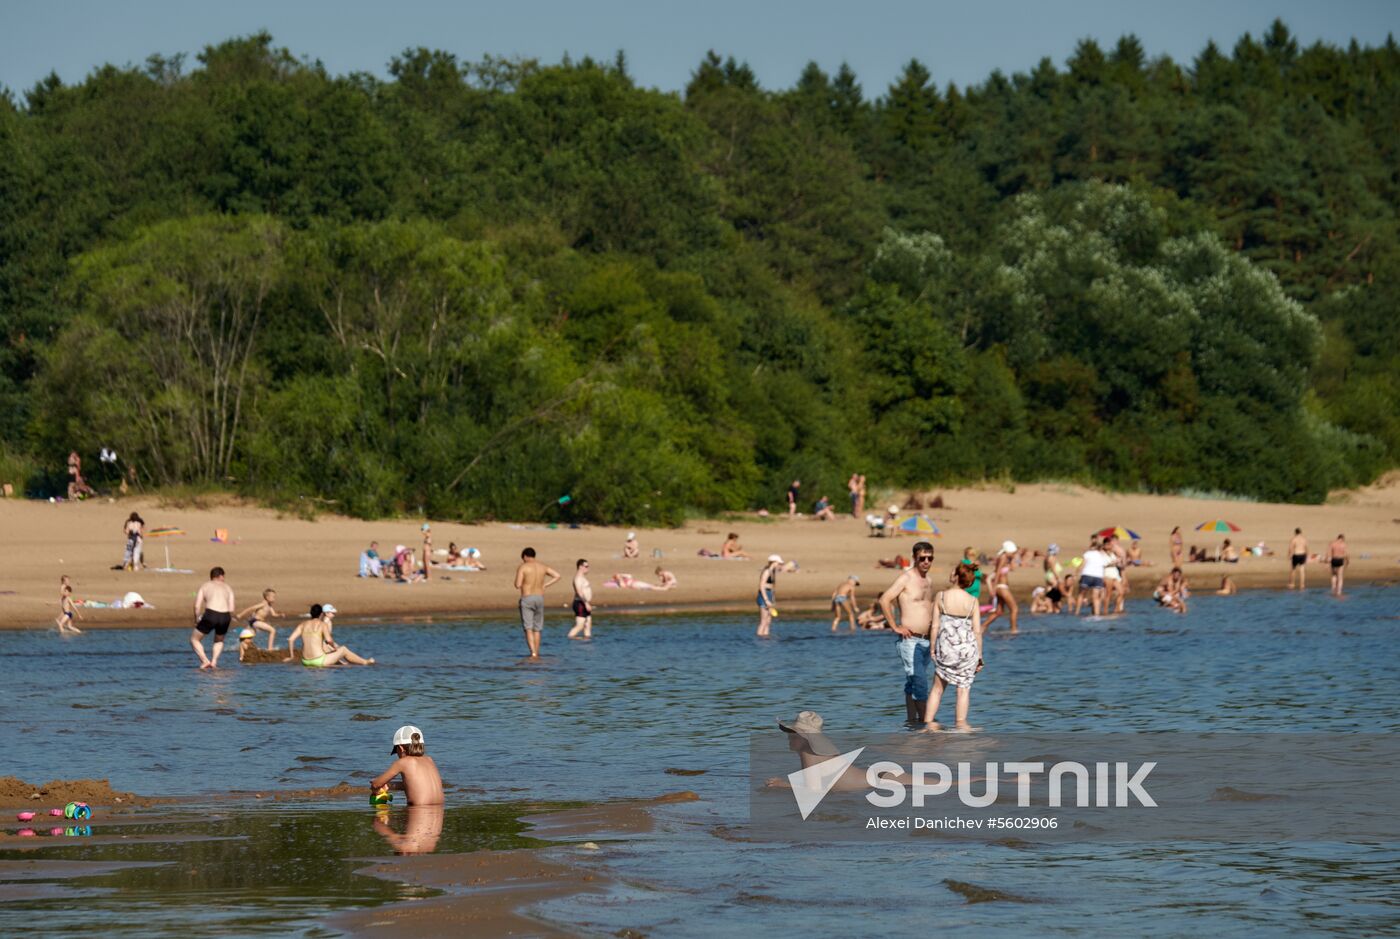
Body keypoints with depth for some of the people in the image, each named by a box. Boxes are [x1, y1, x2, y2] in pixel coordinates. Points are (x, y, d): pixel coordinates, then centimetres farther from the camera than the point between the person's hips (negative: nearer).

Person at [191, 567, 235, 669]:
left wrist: (196, 620, 18)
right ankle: (214, 661, 10)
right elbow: (231, 609, 10)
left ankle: (205, 661, -1)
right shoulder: (228, 588, 20)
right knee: (219, 640, 32)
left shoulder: (205, 586, 16)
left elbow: (197, 606, 5)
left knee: (194, 639, 17)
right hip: (225, 616, 3)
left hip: (210, 615, -3)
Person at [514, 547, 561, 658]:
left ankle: (533, 653, -23)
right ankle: (536, 654, 16)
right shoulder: (543, 567, 9)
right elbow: (557, 576, 8)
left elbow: (518, 585, -11)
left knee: (528, 628, -7)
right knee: (537, 629, 14)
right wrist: (545, 585, 9)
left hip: (526, 599, -5)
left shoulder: (522, 567, -6)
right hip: (540, 598, 5)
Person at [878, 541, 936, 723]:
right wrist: (895, 627, -16)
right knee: (919, 682, -13)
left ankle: (912, 720, 12)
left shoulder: (928, 580, 16)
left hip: (926, 640, 7)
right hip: (910, 640, -7)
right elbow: (884, 600, -16)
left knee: (913, 684, 11)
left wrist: (934, 625, 20)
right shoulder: (906, 578, -8)